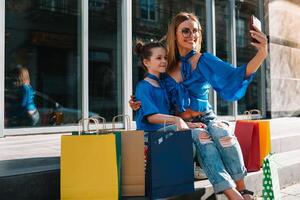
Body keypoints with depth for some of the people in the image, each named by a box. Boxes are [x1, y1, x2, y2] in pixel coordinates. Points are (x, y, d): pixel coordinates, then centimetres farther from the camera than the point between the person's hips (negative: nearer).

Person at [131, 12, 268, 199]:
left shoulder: (204, 60, 1)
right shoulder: (167, 66, 5)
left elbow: (235, 76, -13)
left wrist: (262, 54, -27)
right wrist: (139, 103, -2)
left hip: (207, 119, 0)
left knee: (224, 134, -33)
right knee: (203, 140, -33)